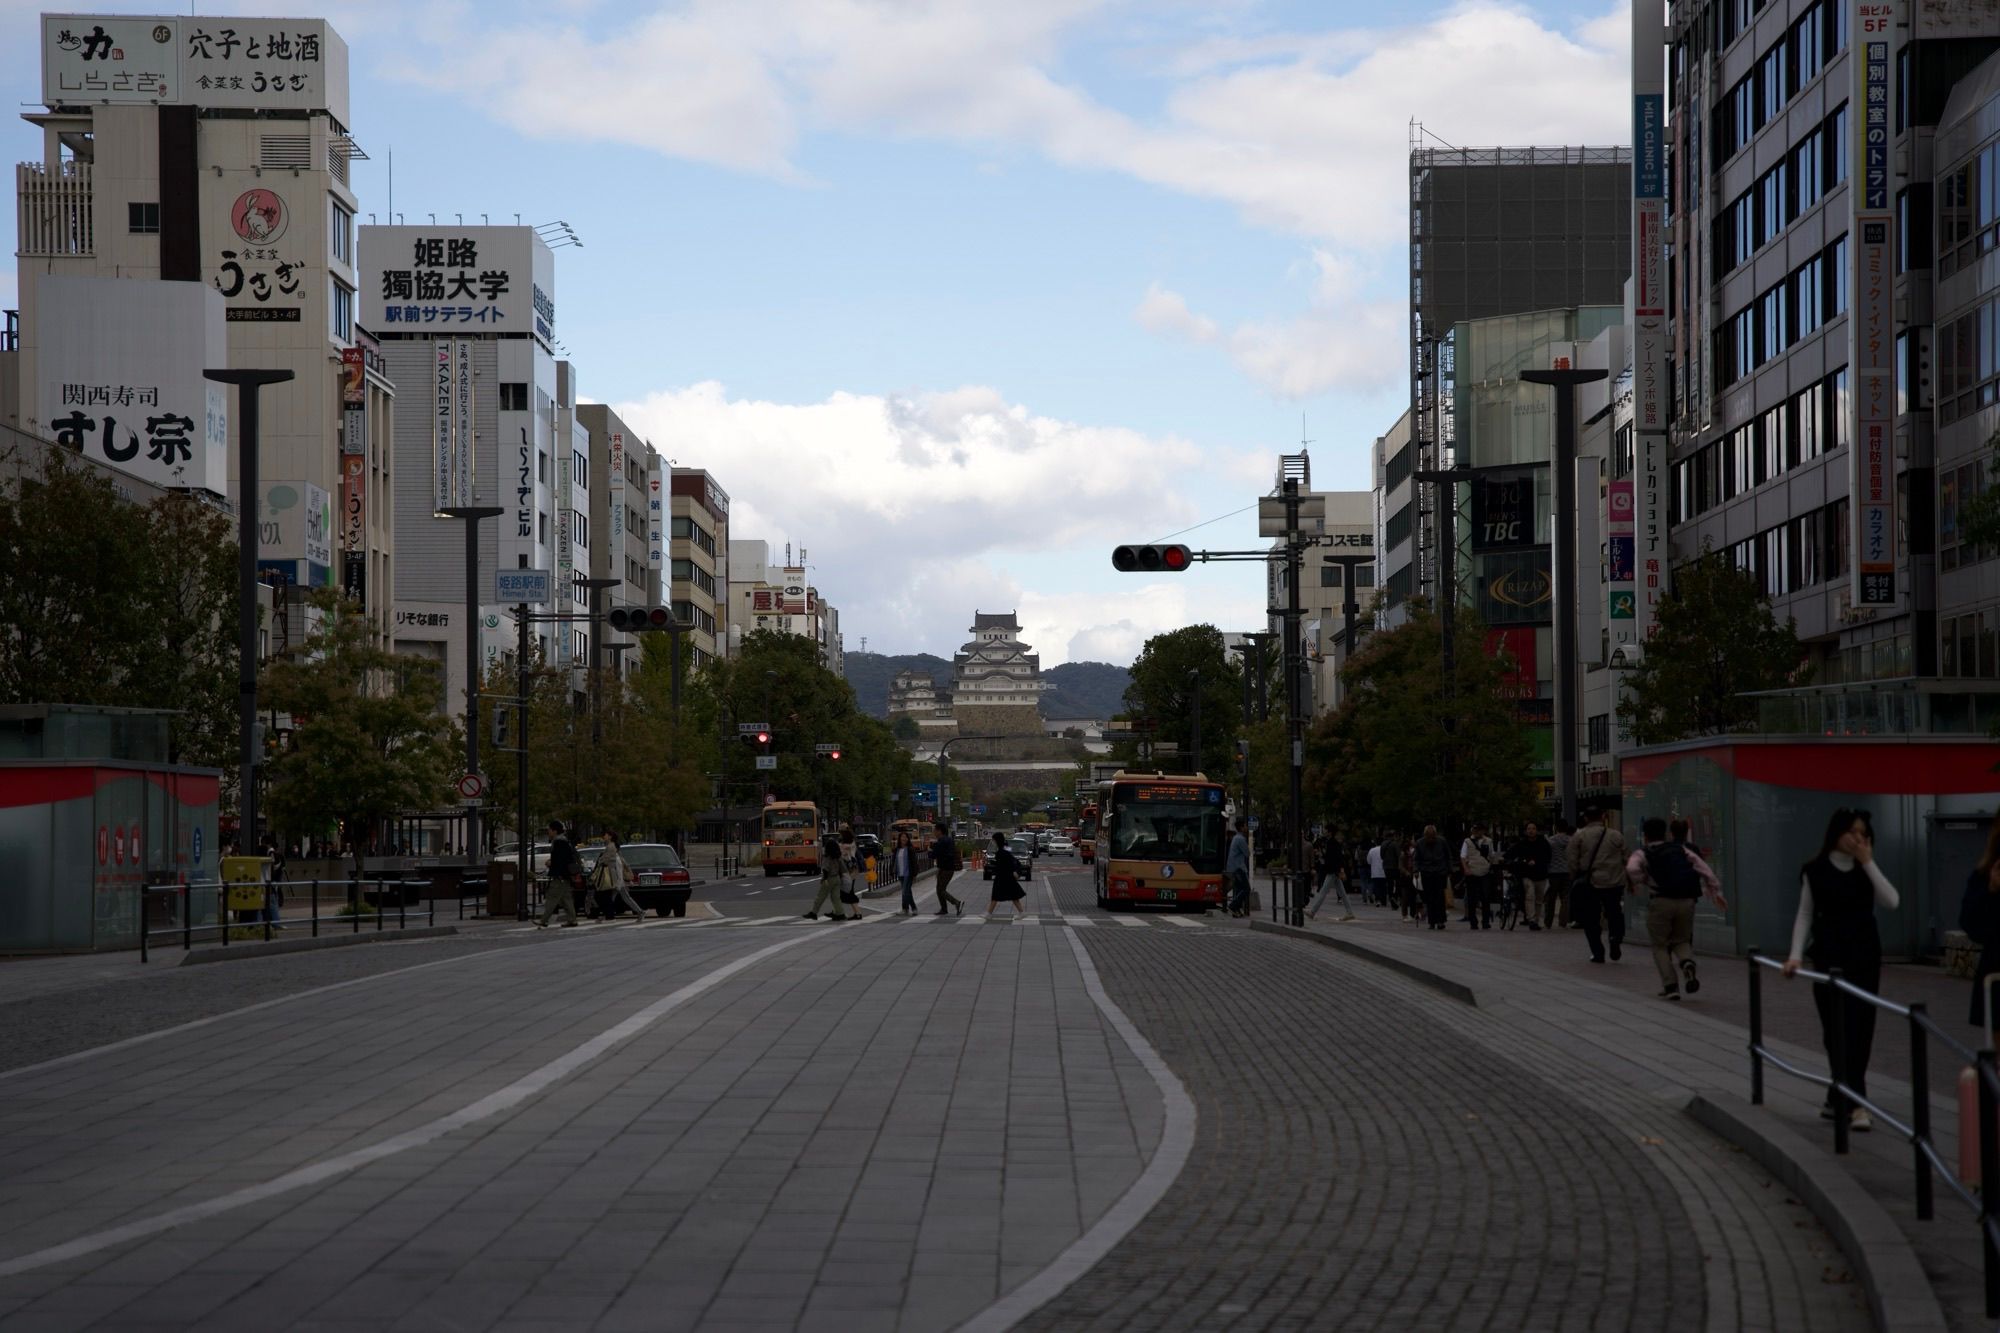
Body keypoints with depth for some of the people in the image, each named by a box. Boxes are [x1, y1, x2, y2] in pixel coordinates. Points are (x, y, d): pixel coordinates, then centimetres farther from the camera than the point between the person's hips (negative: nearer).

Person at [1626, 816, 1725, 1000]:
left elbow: (1632, 869, -12)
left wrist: (1637, 887, 6)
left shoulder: (1642, 854, 10)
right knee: (1681, 941, 21)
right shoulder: (1681, 849, 21)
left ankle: (1670, 986, 1)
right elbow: (1703, 868, 11)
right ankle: (1687, 963, -11)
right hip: (1686, 901, 3)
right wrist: (1716, 891, 9)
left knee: (1660, 945, 13)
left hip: (1661, 902, -3)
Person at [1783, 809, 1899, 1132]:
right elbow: (1805, 915, 1)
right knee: (1838, 1029, -5)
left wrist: (1868, 862, -11)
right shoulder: (1816, 871, -2)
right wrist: (1795, 954, -10)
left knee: (1860, 1029, 0)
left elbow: (1892, 902, -9)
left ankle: (1839, 1099, 7)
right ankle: (1856, 1105, -3)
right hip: (1830, 956, -3)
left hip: (1865, 955, 3)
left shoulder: (1867, 870, 6)